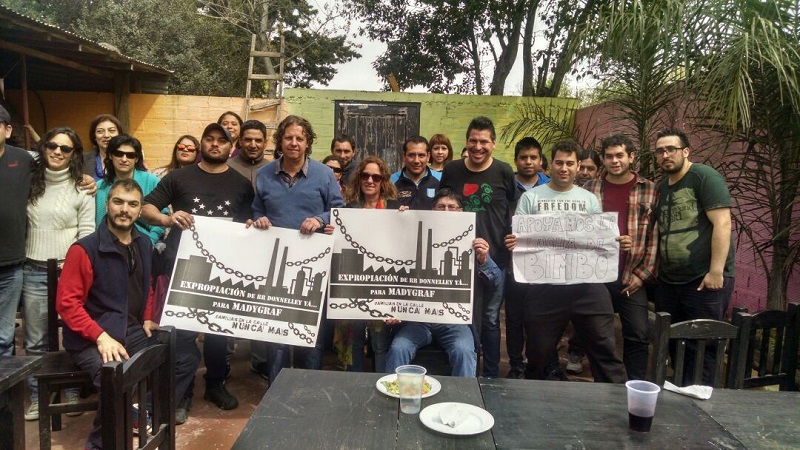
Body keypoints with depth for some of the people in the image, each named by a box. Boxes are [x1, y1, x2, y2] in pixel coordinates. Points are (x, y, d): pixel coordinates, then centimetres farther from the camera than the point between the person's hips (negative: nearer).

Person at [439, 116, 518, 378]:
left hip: (495, 257, -1)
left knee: (490, 319, 11)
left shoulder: (504, 172, -3)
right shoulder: (451, 171, 1)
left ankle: (491, 375, 25)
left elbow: (515, 212, 5)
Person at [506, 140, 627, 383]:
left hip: (587, 286, 2)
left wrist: (618, 243, -8)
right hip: (544, 287, -1)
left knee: (604, 349, 4)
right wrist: (512, 243, -21)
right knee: (539, 354, 11)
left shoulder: (589, 199, 13)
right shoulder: (531, 197, 6)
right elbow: (518, 238, 2)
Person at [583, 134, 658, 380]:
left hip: (631, 279, -1)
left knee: (638, 335, 2)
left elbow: (655, 236, 1)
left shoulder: (650, 191, 3)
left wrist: (643, 274, -5)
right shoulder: (589, 189, 6)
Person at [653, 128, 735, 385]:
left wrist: (716, 271, -21)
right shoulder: (662, 187, 14)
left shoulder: (704, 177, -7)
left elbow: (722, 223, -16)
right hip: (667, 281, 7)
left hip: (704, 280, -7)